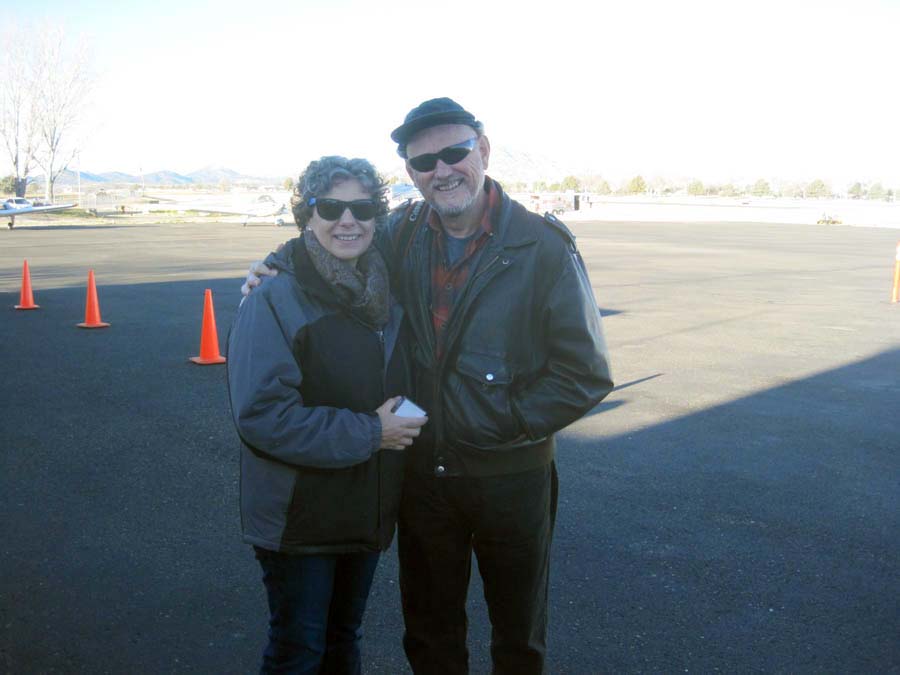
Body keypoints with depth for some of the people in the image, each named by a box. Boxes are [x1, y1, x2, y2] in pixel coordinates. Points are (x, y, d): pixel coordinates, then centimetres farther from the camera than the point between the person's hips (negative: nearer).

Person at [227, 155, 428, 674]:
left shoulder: (385, 296, 3)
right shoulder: (275, 301, -18)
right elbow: (261, 414, -26)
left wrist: (402, 426, -1)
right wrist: (367, 434, -23)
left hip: (368, 511, 6)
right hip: (298, 519, -6)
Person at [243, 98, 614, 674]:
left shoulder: (544, 247, -15)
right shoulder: (403, 233, -4)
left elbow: (584, 375, -14)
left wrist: (498, 423, -16)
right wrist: (279, 260, -3)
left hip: (511, 478, -3)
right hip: (423, 471, 3)